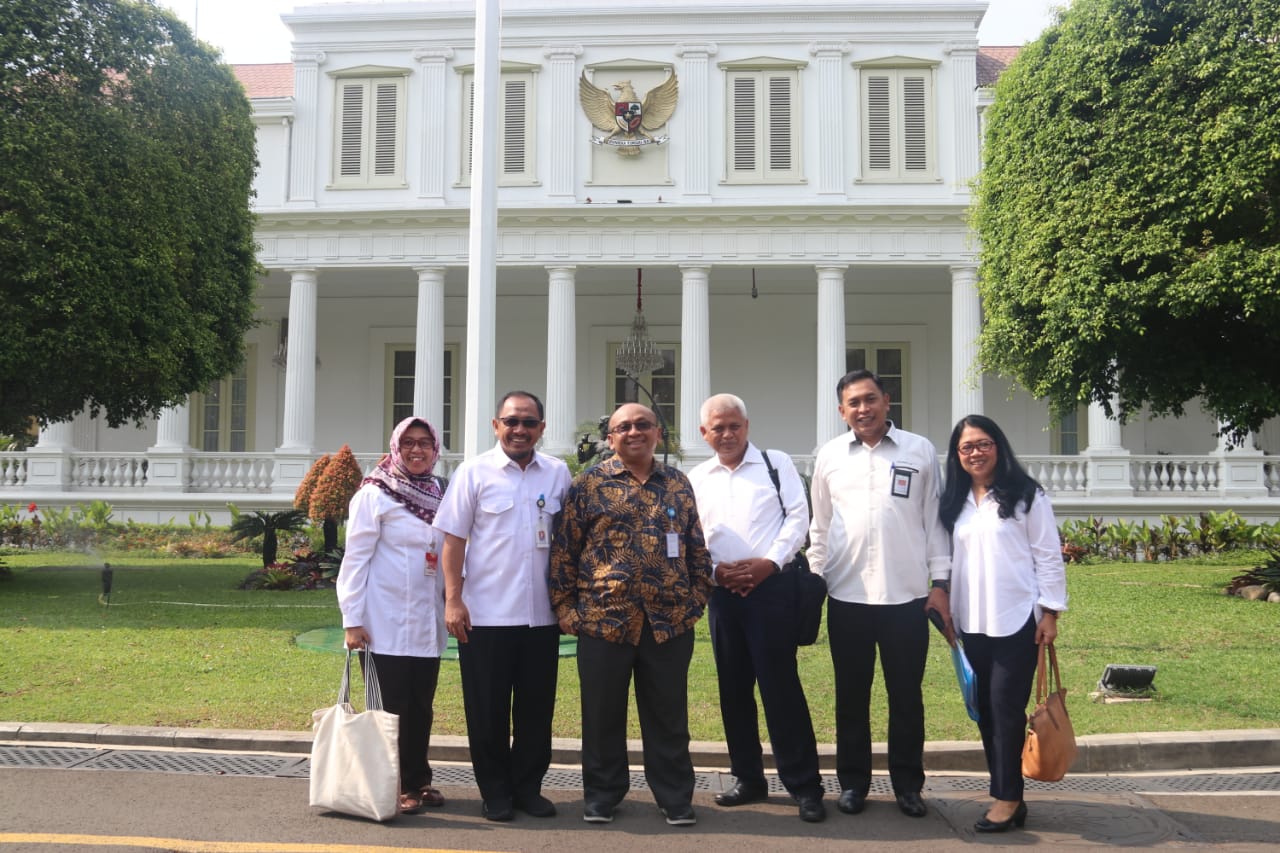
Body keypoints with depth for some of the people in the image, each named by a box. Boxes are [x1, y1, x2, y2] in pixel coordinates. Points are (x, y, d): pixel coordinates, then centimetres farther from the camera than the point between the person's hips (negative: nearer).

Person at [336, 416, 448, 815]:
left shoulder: (439, 495, 10)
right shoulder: (374, 494, -6)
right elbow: (355, 558, -8)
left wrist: (453, 605, 12)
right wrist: (352, 620, -11)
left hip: (427, 624, 5)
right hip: (386, 625, -5)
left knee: (421, 706, 12)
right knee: (391, 707, 3)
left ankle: (418, 781, 25)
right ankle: (394, 787, 15)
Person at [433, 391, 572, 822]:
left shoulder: (558, 474, 5)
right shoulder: (474, 472, -2)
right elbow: (454, 538, -3)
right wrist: (453, 599, -8)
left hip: (542, 615, 3)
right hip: (485, 614, -2)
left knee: (536, 707, 11)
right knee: (488, 710, 7)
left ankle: (528, 787, 26)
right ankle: (495, 791, 21)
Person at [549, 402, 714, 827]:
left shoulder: (678, 483, 10)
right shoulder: (589, 483, 1)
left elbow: (696, 545, 14)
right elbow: (564, 547, 0)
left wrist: (698, 596, 6)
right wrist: (564, 604, -3)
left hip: (670, 620, 2)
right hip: (603, 617, -2)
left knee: (668, 715, 10)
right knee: (602, 715, 9)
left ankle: (675, 797, 23)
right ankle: (601, 794, 25)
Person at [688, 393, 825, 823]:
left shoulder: (777, 463, 4)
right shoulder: (696, 479, 12)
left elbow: (797, 517, -3)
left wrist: (770, 562, -13)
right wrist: (714, 570, -7)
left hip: (771, 586, -4)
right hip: (722, 592, 4)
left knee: (781, 685, -5)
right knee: (733, 688, 10)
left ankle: (805, 785, 4)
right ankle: (748, 777, 23)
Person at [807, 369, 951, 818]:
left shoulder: (920, 451, 1)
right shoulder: (829, 455, 6)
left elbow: (933, 520, 3)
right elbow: (820, 525, 10)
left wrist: (939, 582, 0)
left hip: (906, 596, -1)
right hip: (847, 596, 1)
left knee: (906, 696, 8)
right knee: (851, 695, 10)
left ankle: (907, 785, 22)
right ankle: (853, 782, 22)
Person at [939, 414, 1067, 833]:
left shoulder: (1025, 495, -4)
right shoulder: (955, 502, 11)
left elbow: (1049, 556, -5)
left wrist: (1050, 612, -8)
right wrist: (949, 610, 11)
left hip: (1017, 619, -5)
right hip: (973, 623, 6)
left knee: (1006, 707, -5)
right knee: (986, 709, 8)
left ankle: (1007, 798, 4)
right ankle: (1006, 794, 16)